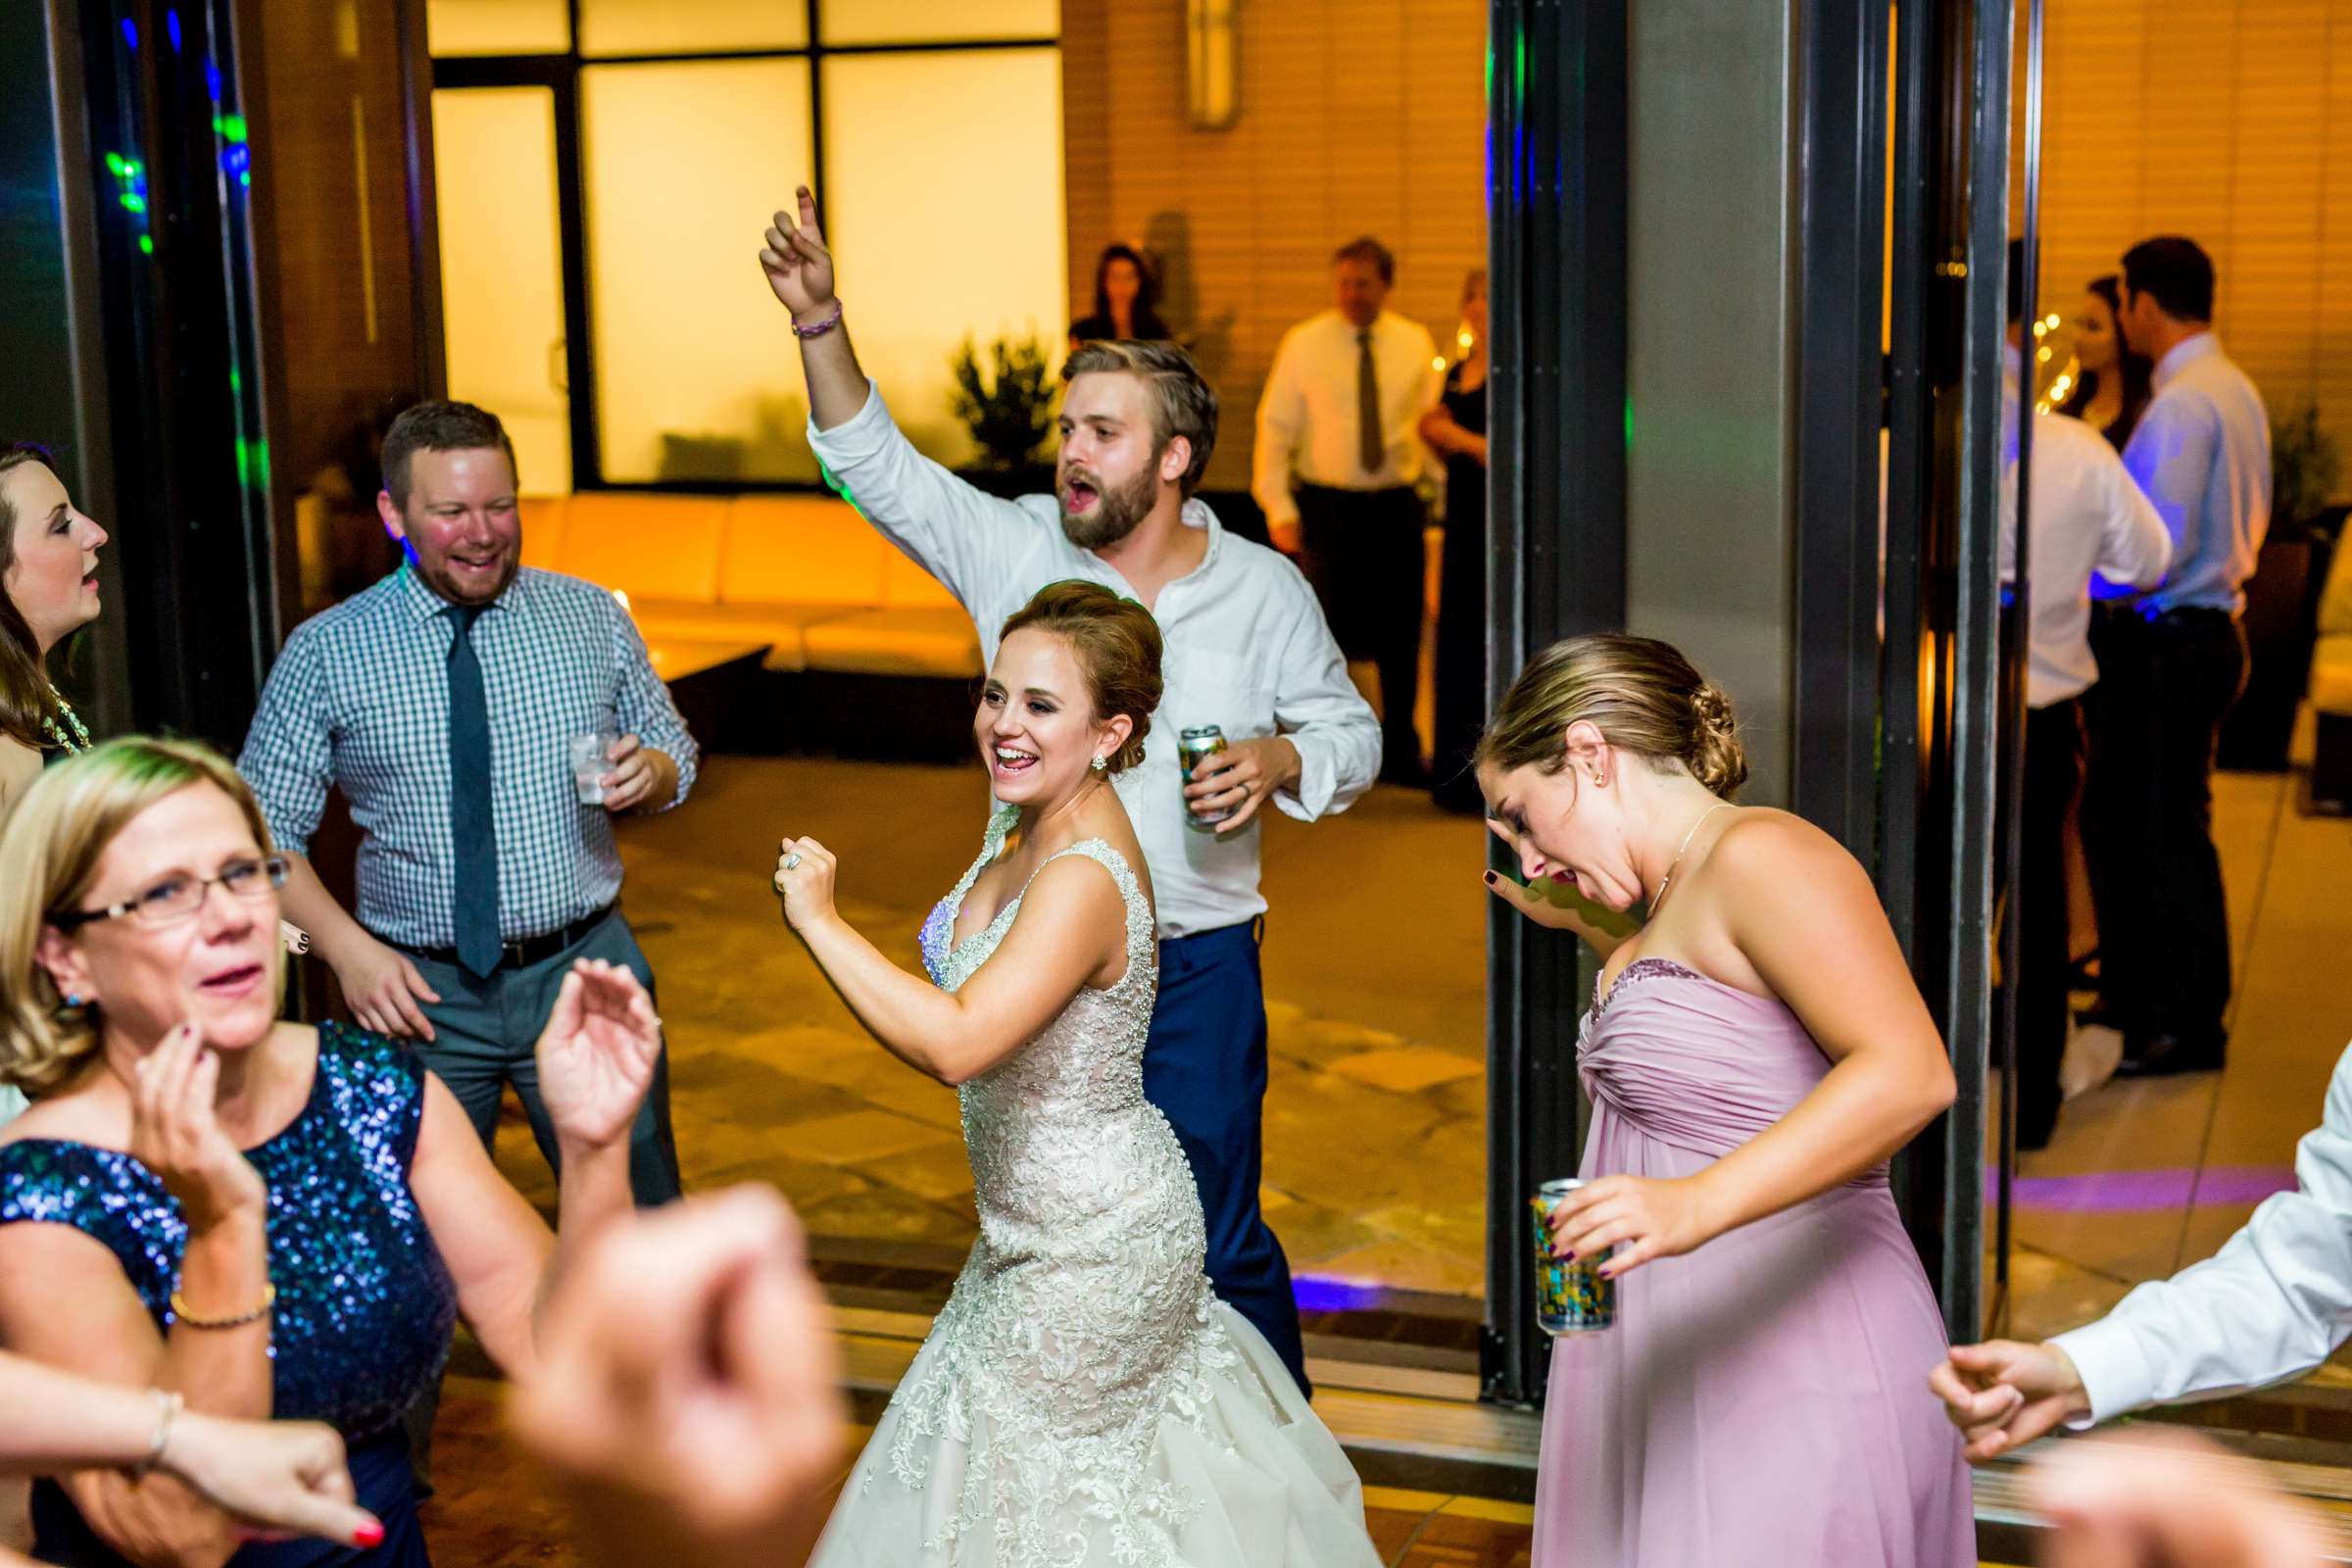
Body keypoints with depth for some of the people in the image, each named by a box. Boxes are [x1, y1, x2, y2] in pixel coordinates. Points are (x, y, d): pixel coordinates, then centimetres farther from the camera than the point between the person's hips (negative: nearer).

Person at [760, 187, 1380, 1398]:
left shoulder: (1265, 590, -2)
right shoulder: (1016, 550, -1)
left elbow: (1350, 732, 7)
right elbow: (878, 466, -3)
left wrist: (1279, 762, -14)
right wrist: (819, 323, -16)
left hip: (1196, 970, -2)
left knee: (1216, 1245, 5)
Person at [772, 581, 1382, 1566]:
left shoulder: (1084, 878, -31)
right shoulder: (1025, 823, -1)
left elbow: (956, 1045, -41)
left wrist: (819, 920, -34)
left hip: (1094, 1245, -9)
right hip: (1040, 1224, 9)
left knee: (1038, 1475, 9)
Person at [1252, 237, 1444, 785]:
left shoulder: (1415, 343, 5)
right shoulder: (1304, 343, -2)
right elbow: (1275, 426, -2)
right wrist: (1278, 508, -8)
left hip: (1397, 505, 2)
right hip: (1328, 506, -2)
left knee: (1401, 636, 6)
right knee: (1330, 631, -1)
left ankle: (1400, 753, 20)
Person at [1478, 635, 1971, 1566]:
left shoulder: (1760, 854, -14)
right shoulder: (1679, 897, 17)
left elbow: (1909, 1072, -26)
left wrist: (1696, 1204, -35)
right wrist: (1588, 929, 25)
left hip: (1791, 1368, -9)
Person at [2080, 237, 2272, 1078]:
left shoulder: (2180, 407, -19)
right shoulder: (2238, 391, 12)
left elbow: (2164, 547, -24)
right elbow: (2252, 517, 18)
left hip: (2169, 639, -10)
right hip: (2213, 623, 10)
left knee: (2167, 832, -1)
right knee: (2117, 821, 17)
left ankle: (2189, 1027, 8)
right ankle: (2133, 998, 27)